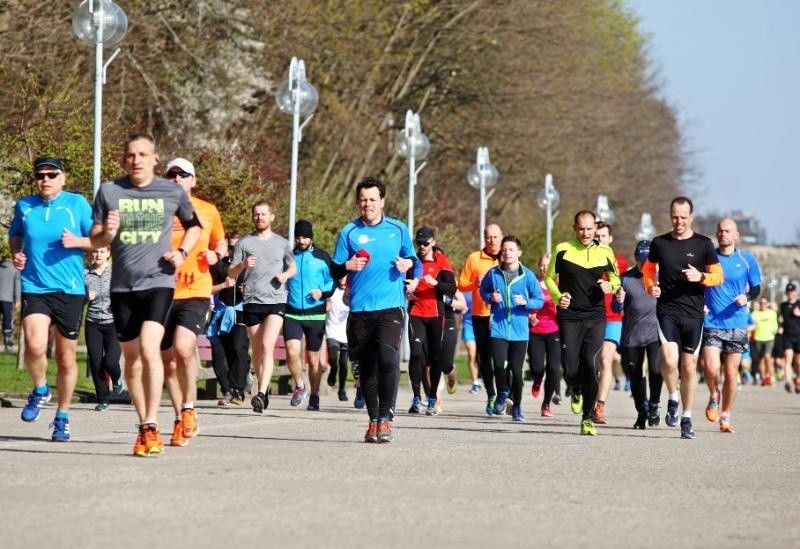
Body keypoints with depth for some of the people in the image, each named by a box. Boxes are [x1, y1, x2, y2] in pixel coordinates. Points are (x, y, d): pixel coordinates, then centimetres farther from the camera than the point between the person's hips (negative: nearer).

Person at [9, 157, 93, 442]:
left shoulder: (77, 204, 0)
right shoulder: (24, 205, 6)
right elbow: (15, 235, 24)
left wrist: (78, 241, -16)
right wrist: (16, 253, 4)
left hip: (70, 290, 0)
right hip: (34, 287, 0)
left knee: (66, 357, 6)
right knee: (35, 346, -22)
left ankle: (62, 417, 24)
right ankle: (40, 391, 9)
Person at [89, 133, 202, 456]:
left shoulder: (173, 192, 2)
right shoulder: (109, 191, 2)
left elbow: (194, 225, 19)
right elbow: (95, 240, 6)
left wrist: (182, 251, 1)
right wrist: (107, 233, -16)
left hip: (158, 282, -3)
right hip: (122, 287, 3)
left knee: (149, 349, -20)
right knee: (131, 360, 9)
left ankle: (151, 428, -19)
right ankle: (143, 425, 23)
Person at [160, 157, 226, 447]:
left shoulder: (208, 211, 7)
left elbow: (221, 242, 23)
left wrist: (216, 254, 1)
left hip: (196, 291, -2)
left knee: (183, 348, -23)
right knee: (168, 359, 5)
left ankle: (189, 409, -4)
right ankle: (180, 420, 21)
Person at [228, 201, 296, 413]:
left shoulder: (282, 243, 11)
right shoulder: (244, 242, 8)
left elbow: (293, 267, 24)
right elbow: (231, 274, 7)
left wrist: (286, 274, 1)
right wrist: (243, 265, -14)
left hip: (276, 301, -1)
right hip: (252, 302, 2)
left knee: (267, 346, -17)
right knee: (257, 351, 8)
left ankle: (261, 394, -26)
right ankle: (264, 390, 23)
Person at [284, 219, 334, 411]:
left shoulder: (322, 257, 4)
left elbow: (333, 281, 8)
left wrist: (322, 292, -10)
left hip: (316, 314, 0)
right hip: (292, 314, 0)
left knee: (313, 358, 6)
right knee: (292, 352, -18)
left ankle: (314, 396, 22)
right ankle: (299, 386, 6)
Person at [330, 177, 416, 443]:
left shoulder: (399, 229, 9)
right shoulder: (349, 232, 7)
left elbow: (412, 259, 20)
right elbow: (334, 271, 8)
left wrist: (408, 263, -2)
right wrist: (348, 266, -13)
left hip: (391, 307, -2)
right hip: (360, 309, 2)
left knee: (387, 358, -20)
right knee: (366, 366, 6)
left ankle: (385, 418, -12)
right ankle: (373, 421, 18)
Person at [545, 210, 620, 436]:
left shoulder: (605, 252, 7)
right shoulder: (562, 250, 3)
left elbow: (616, 280, 19)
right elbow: (549, 278, 12)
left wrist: (610, 286, -4)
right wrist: (558, 297, -6)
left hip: (596, 318, 0)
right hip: (569, 318, 0)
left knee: (591, 365, -13)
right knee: (571, 369, -5)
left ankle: (587, 418, -2)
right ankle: (576, 391, 34)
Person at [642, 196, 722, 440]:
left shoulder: (703, 244, 2)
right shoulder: (659, 243, 6)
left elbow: (718, 276, 5)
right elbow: (648, 268, 21)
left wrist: (701, 277, -16)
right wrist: (650, 286, 0)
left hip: (693, 313, 0)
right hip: (667, 311, 0)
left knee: (689, 366, 5)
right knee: (669, 360, -19)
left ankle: (686, 419, 17)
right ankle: (673, 399, 9)